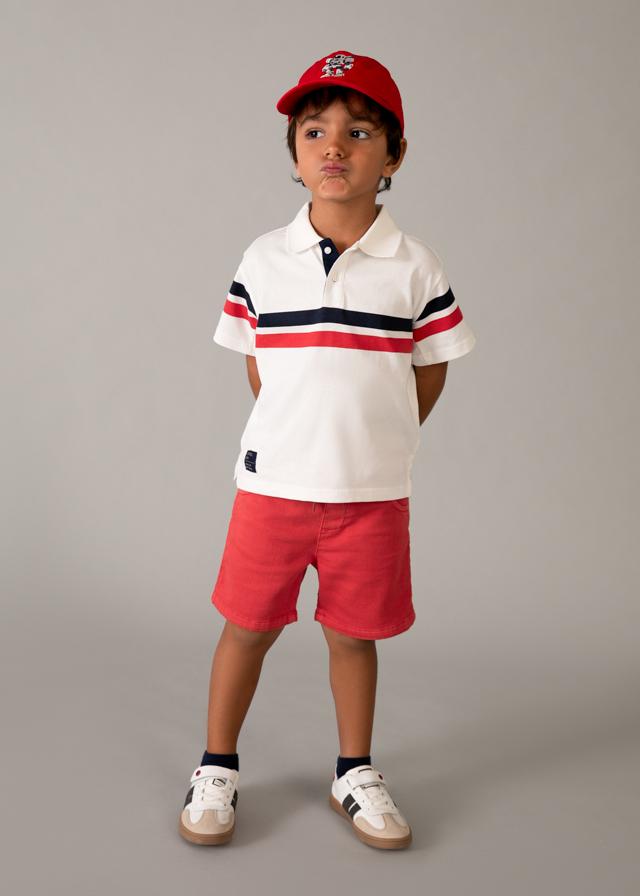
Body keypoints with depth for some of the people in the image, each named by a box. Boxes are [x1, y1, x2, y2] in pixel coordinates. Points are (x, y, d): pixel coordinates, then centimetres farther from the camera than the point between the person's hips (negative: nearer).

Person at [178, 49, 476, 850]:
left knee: (353, 634, 12)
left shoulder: (415, 267, -3)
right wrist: (297, 441, 8)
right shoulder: (262, 260, 0)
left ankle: (356, 775, 32)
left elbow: (431, 371, 6)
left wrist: (378, 446, 8)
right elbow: (256, 367, 9)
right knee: (247, 627, 9)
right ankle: (216, 770, 29)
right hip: (272, 482, 1)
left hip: (372, 493, 0)